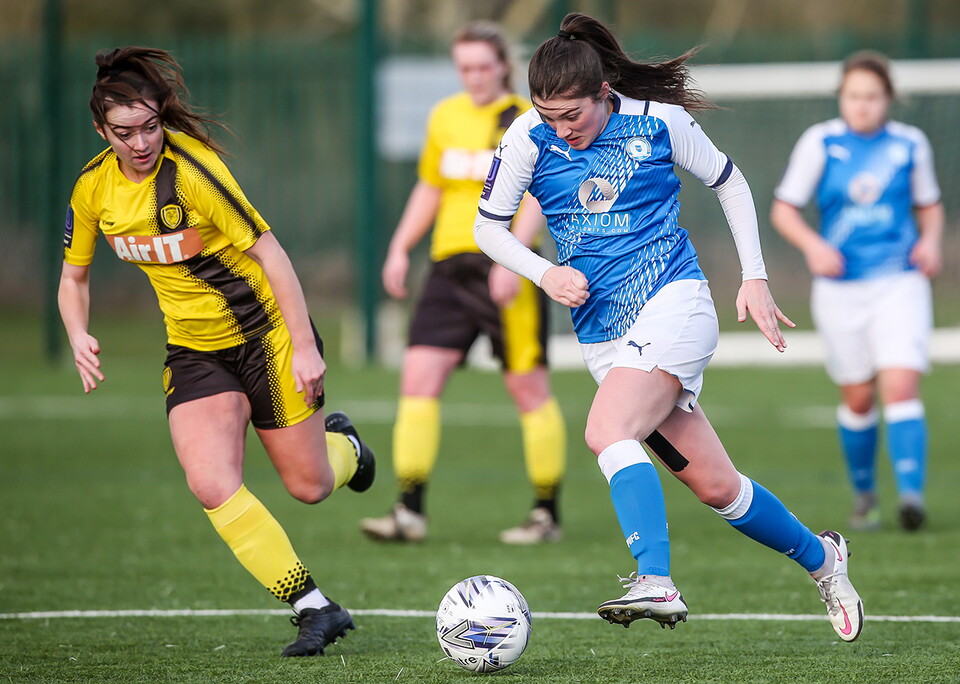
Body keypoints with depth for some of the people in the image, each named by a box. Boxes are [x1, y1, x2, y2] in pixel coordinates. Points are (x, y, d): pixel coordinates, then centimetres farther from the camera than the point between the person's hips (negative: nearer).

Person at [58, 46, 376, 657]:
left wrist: (305, 346, -21)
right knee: (212, 485, -18)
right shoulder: (94, 188, -5)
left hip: (266, 334, -4)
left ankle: (342, 444, 42)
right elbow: (75, 276, 10)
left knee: (308, 487, 3)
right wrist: (80, 337, -10)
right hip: (193, 350, 4)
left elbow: (268, 252, -20)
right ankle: (316, 609, -10)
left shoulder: (191, 170, -23)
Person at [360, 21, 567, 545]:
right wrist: (400, 248, 14)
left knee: (528, 386, -1)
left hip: (507, 271, -6)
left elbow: (537, 197, -12)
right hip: (450, 266, 6)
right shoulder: (445, 116, 14)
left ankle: (547, 515, 9)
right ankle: (410, 512, -6)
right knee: (419, 374, -6)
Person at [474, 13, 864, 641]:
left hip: (672, 303, -4)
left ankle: (656, 584, -39)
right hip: (603, 336, 4)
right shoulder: (531, 139, 0)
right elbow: (488, 227, 9)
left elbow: (730, 183, 11)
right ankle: (819, 558, 25)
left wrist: (756, 278, 7)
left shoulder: (659, 121, -4)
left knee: (608, 431, -30)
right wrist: (544, 273, -8)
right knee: (714, 486, 2)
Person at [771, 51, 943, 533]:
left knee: (901, 387, -17)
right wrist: (812, 245, -16)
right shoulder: (820, 143, -2)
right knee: (858, 399, 7)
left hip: (899, 283, 0)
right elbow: (783, 209, 2)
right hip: (840, 289, 0)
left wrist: (930, 241, -3)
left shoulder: (910, 144, 3)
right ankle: (864, 494, 28)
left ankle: (911, 493, -24)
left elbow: (929, 205, 17)